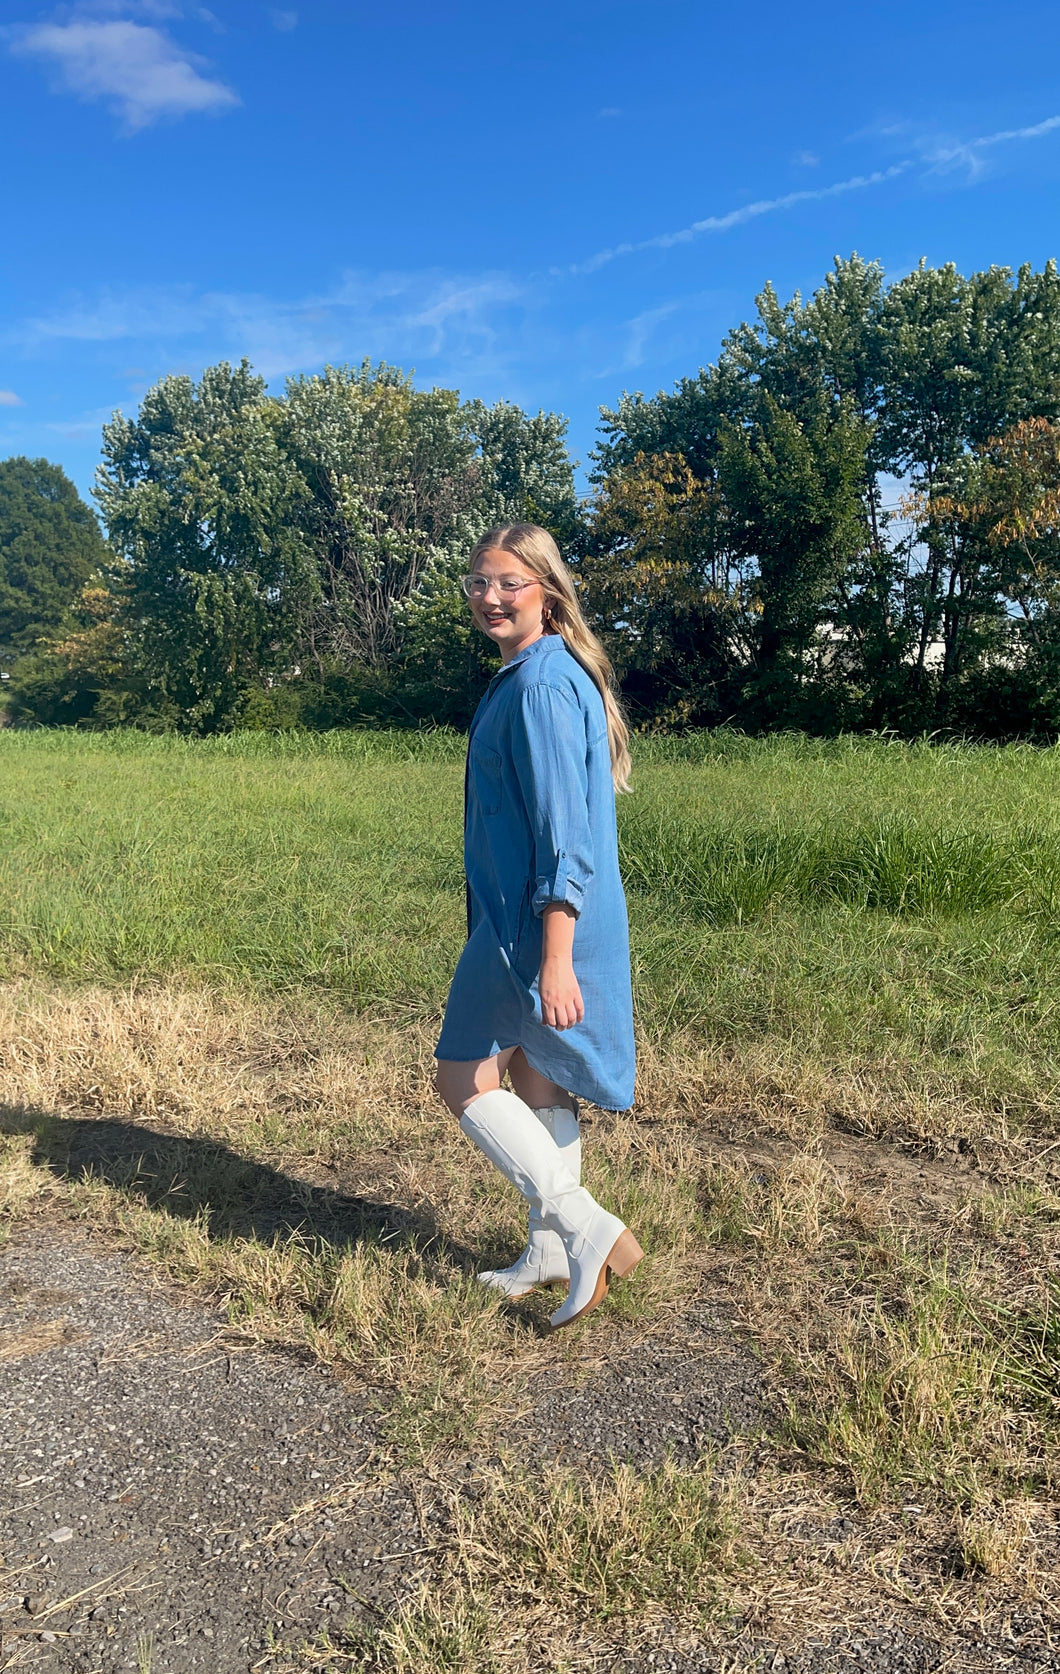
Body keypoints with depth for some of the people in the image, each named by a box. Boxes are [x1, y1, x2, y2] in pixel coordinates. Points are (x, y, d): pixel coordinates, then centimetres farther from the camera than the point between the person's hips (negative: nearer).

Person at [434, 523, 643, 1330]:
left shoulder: (540, 685, -18)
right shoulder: (535, 675, 14)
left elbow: (563, 830, -23)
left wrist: (554, 959, -24)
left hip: (537, 921, -10)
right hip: (523, 913, 10)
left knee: (463, 1078, 1)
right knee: (536, 1079, 17)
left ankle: (590, 1230, 5)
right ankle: (551, 1252, 31)